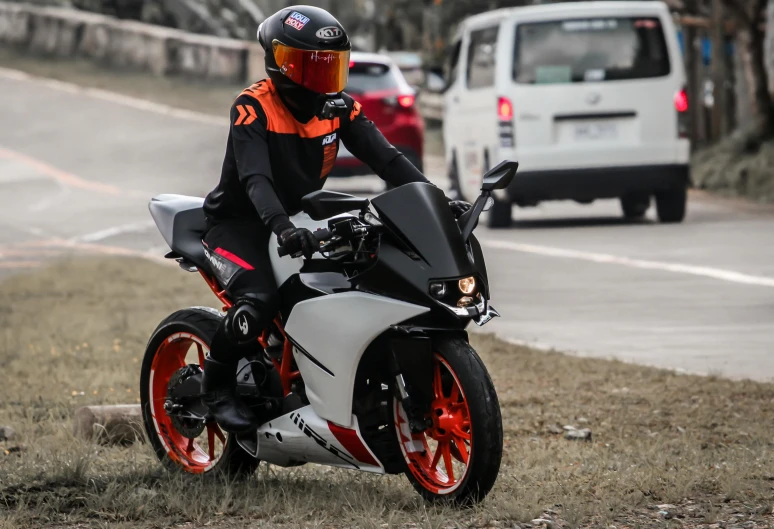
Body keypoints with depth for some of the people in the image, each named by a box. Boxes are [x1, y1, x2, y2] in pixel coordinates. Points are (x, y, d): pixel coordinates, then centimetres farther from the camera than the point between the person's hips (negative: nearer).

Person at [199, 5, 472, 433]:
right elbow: (255, 177, -34)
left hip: (299, 222, 6)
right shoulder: (252, 108, -20)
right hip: (239, 223, -6)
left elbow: (385, 158, -8)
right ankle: (215, 386, -8)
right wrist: (281, 228, -51)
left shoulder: (338, 107, -2)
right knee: (259, 298, -32)